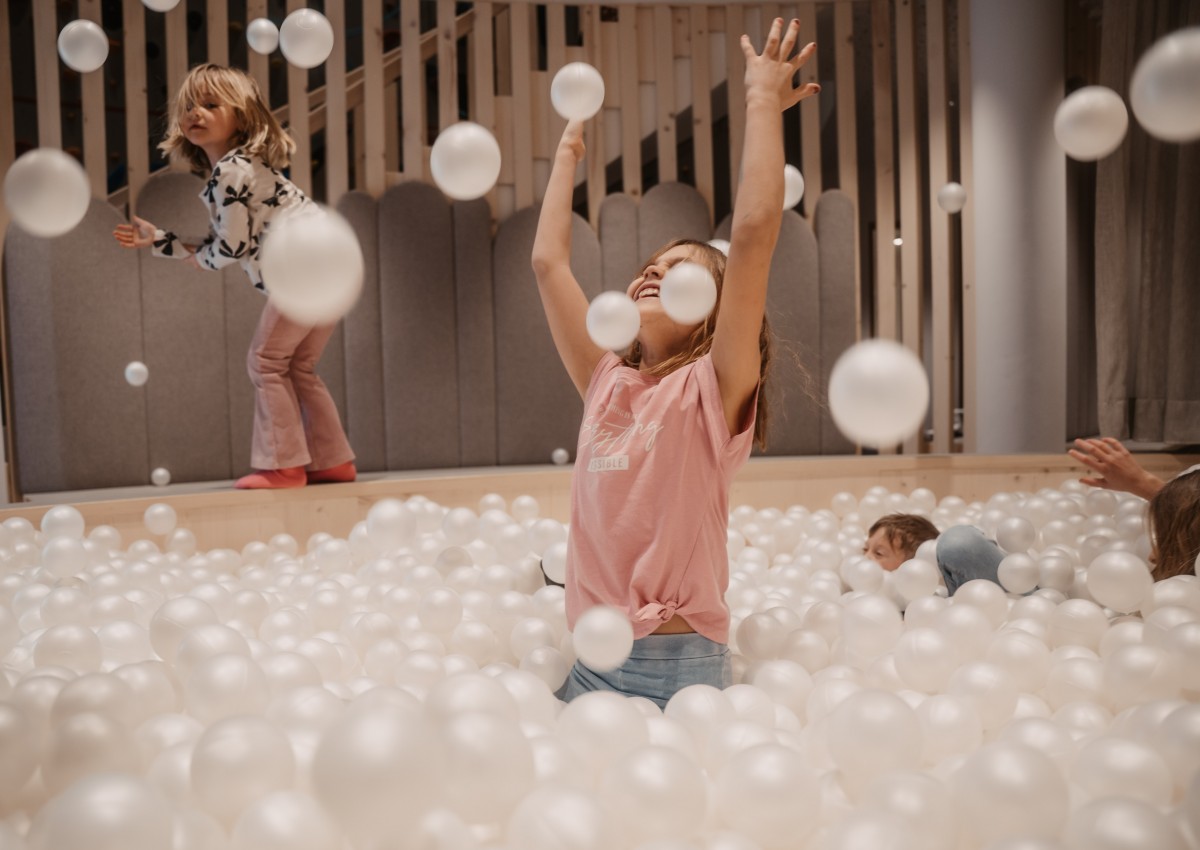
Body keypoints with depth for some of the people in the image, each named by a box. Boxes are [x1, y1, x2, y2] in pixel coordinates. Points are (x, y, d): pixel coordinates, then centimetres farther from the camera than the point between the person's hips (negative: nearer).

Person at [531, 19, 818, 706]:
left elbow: (755, 233, -16)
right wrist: (570, 148, 22)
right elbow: (549, 260, 13)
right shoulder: (607, 384, 9)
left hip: (681, 666, -5)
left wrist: (765, 102, -8)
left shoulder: (715, 388, -4)